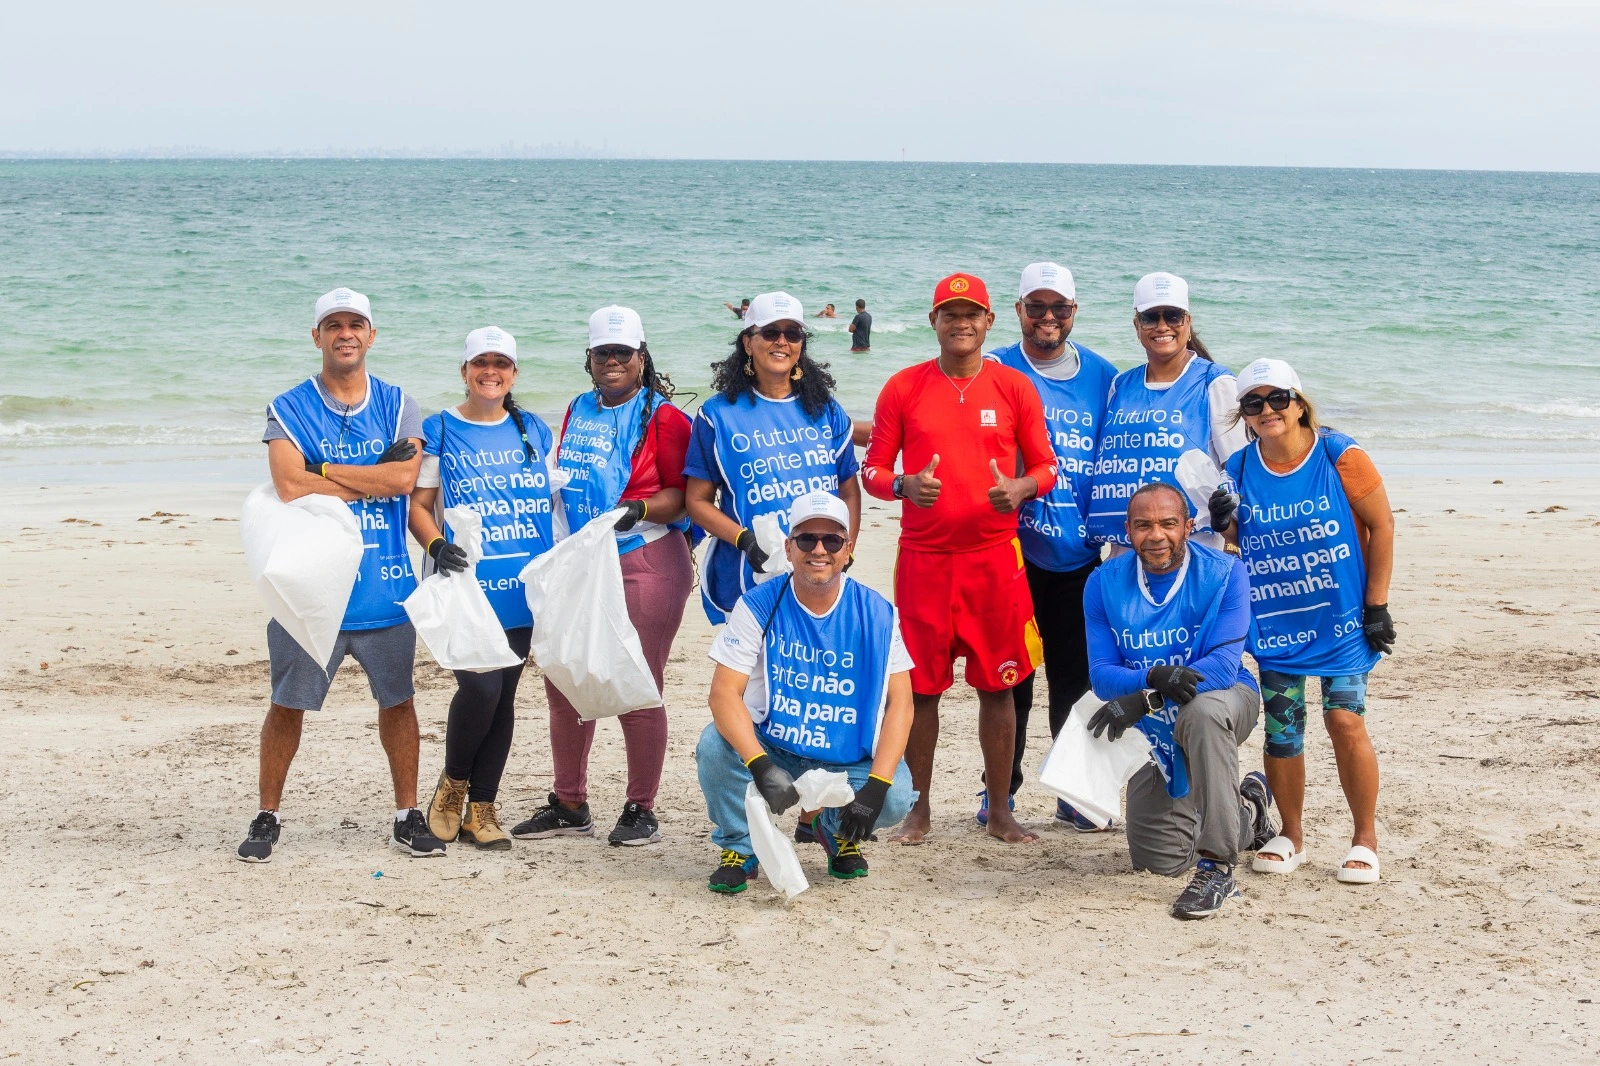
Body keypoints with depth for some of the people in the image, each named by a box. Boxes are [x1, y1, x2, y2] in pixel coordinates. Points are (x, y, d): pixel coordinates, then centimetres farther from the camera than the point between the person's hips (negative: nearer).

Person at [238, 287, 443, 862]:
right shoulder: (289, 410, 0)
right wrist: (374, 478, -12)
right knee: (288, 703, 4)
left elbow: (404, 478, -11)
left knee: (397, 700, 10)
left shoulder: (397, 406, 6)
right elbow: (291, 486, -17)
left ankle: (408, 816, 21)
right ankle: (267, 817, 17)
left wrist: (324, 471, -11)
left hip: (385, 586, 2)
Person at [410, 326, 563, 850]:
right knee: (480, 686, -18)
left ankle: (482, 807, 14)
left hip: (521, 585, 4)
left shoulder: (534, 431, 13)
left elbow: (554, 497, 17)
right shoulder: (439, 431, 3)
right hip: (464, 582, -4)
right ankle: (452, 783, 8)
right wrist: (436, 546, -17)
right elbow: (418, 505, 1)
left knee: (504, 694, 4)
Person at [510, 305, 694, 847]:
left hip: (644, 564, -7)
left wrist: (641, 508, -24)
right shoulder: (578, 411, 16)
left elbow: (685, 494, -8)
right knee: (563, 684, 8)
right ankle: (569, 804, 21)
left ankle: (641, 809, 9)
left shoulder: (663, 417, -3)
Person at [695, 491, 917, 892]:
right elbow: (724, 693, -19)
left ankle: (834, 827, 11)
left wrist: (876, 786, -24)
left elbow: (899, 702, -10)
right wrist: (762, 767, -36)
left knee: (897, 797, -26)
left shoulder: (877, 615, -7)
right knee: (715, 746, -30)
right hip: (768, 748, -1)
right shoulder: (759, 606, -11)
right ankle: (739, 847, -1)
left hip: (846, 761, 1)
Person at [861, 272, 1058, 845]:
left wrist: (1020, 488, -14)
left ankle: (999, 811, 14)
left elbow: (1045, 465, 8)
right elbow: (872, 467, 7)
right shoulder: (903, 388, 4)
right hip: (923, 557, 0)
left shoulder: (1015, 388, 5)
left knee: (997, 684, 4)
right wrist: (905, 485, -14)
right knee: (921, 685, 3)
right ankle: (919, 809, 15)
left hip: (995, 556, 0)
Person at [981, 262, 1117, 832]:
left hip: (1080, 554, 2)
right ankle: (999, 789, 15)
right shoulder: (996, 371, 0)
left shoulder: (1102, 376, 8)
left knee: (1075, 677, 7)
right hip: (1013, 550, -2)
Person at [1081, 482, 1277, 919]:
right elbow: (1101, 675, -13)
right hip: (1155, 731, 4)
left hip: (1224, 699, -4)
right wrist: (1154, 677, -35)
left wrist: (1143, 700, -38)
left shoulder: (1224, 573, -18)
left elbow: (1222, 666, -27)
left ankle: (1217, 867, -32)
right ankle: (1247, 809, 36)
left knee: (1202, 710, -41)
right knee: (1156, 860, 3)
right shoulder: (1104, 583, -9)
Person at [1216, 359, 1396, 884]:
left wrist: (1376, 605, -7)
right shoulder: (1239, 470, 1)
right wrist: (1224, 525, -12)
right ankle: (1291, 836, 23)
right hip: (1274, 621, 3)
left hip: (1341, 615, -3)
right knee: (1280, 728, 4)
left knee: (1345, 720, -9)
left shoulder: (1339, 455, -10)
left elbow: (1381, 526, -5)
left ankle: (1365, 839, 7)